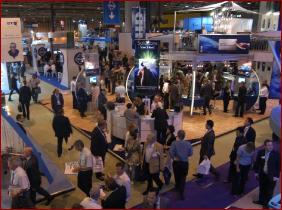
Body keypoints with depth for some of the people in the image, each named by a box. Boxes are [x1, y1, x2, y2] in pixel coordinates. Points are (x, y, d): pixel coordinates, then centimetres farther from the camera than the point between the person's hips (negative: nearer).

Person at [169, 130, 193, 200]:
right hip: (185, 163, 0)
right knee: (183, 178, 8)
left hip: (176, 162, 0)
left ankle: (177, 187, 48)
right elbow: (190, 153, -2)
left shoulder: (174, 143, -17)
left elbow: (171, 152, -24)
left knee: (177, 176, 24)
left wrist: (173, 157, -7)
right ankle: (181, 193, 1)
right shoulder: (188, 144, -10)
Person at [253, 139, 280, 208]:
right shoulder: (260, 152, -8)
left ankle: (267, 204, 27)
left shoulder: (276, 154, -17)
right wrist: (256, 172, 4)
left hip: (271, 176, -3)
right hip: (262, 174, 3)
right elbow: (257, 162, 3)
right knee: (262, 188, 19)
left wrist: (277, 176, -11)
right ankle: (261, 201, 39)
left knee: (269, 191, 10)